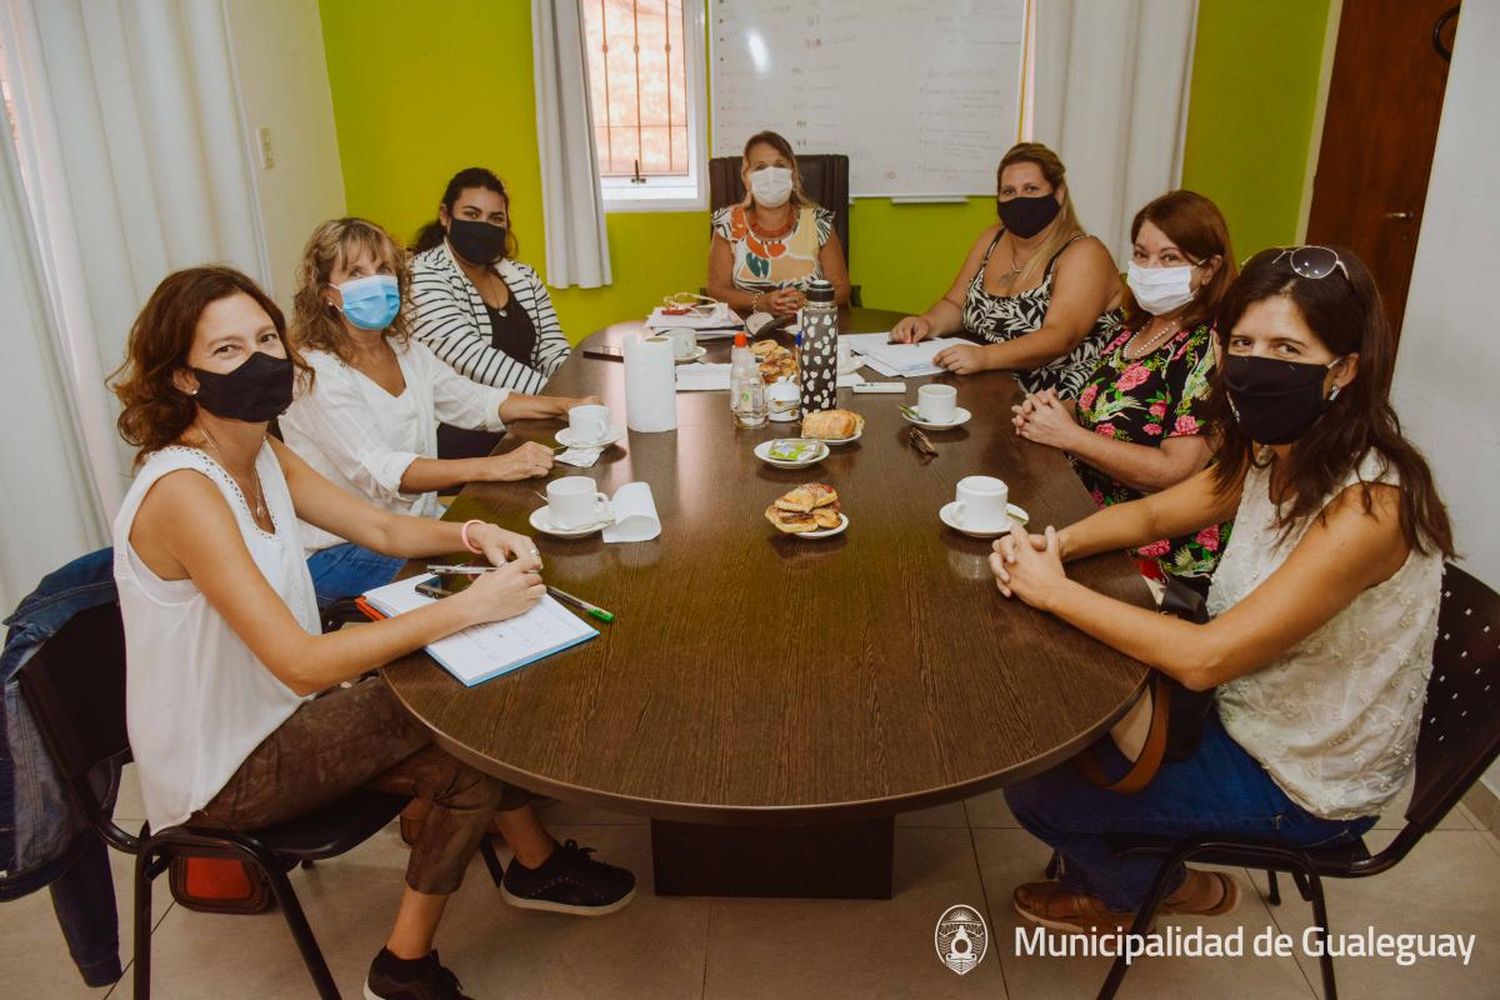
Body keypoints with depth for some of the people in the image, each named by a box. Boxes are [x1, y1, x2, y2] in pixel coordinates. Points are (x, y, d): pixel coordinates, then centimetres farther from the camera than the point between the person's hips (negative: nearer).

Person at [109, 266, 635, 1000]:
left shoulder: (264, 456, -2)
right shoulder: (182, 492, -29)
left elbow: (383, 529, 7)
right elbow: (303, 663, -34)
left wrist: (471, 535, -13)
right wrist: (467, 607, -34)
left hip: (276, 712, 8)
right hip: (223, 772, -8)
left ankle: (536, 865, 24)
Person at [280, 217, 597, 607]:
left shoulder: (405, 350, 9)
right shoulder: (316, 373, -16)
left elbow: (474, 401, 14)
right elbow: (378, 471, -28)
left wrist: (563, 405, -1)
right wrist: (492, 467, -39)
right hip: (339, 556, -7)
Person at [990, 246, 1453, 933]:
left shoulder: (1366, 507, -32)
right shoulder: (1270, 454, -7)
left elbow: (1204, 659, -33)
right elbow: (1152, 513, 4)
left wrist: (1054, 591, -27)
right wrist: (1056, 545, -15)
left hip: (1303, 784, -8)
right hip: (1252, 714, 8)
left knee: (1035, 791, -3)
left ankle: (1162, 891, 27)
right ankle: (1113, 872, 37)